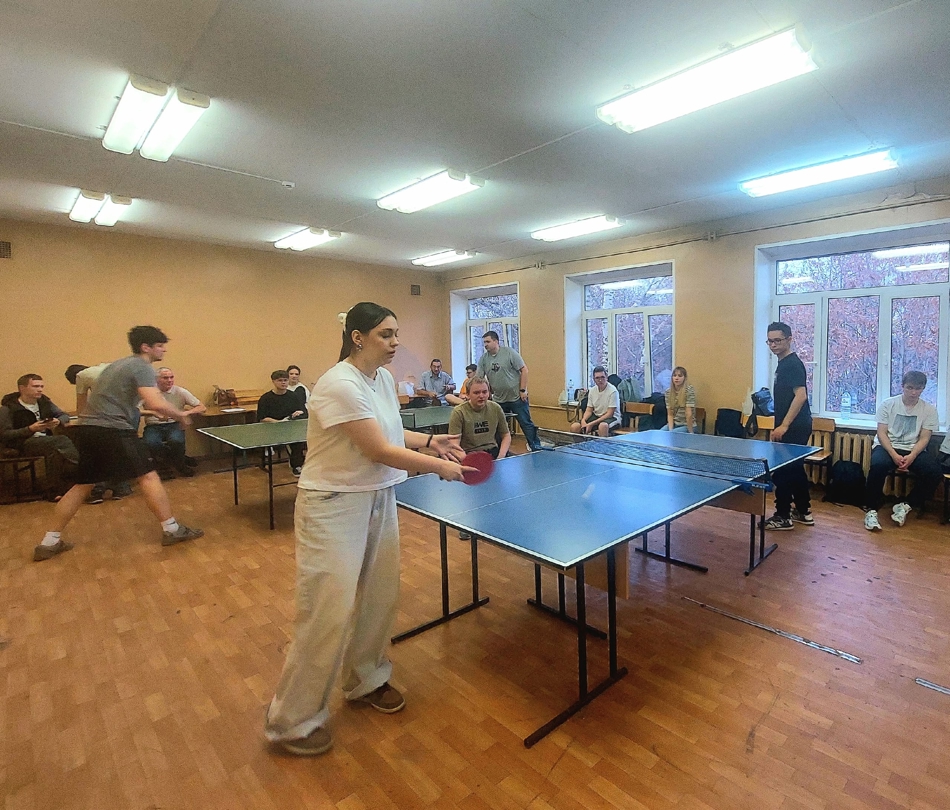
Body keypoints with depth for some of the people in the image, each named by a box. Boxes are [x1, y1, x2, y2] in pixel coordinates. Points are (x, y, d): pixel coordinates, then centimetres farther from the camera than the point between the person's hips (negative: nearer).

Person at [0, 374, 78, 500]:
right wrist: (30, 429, -21)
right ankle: (82, 473, -26)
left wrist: (58, 421, -6)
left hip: (46, 441, 5)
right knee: (62, 441, -34)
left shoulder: (44, 402, 12)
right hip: (23, 444, -5)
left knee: (55, 450, -34)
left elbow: (65, 415, 19)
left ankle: (55, 492, -31)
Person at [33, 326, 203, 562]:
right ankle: (171, 529, 0)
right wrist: (179, 414, -7)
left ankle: (49, 542, 21)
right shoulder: (142, 367, -8)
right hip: (113, 430, -9)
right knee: (148, 476, -3)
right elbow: (156, 403, -23)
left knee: (82, 485, 17)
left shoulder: (120, 364, 21)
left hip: (87, 429, 9)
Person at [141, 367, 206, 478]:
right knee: (151, 444, -33)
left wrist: (187, 412, -19)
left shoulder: (180, 392, 1)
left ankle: (179, 464, 0)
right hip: (153, 426, 1)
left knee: (176, 441, -35)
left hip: (174, 424, 0)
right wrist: (153, 413, -25)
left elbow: (202, 408, 0)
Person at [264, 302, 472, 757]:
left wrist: (430, 440, 5)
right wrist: (439, 466, -15)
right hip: (334, 507, -8)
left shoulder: (384, 379, 5)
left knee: (379, 599, 14)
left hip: (379, 501, 8)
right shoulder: (340, 385, -23)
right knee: (329, 613, -1)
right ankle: (293, 721, 22)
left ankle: (365, 681, 40)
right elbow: (379, 451, -23)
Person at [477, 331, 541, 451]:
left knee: (526, 424, 0)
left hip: (517, 397, -5)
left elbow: (524, 370, -7)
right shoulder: (483, 359, 4)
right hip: (498, 400, 5)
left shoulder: (509, 353, -8)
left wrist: (522, 390, -11)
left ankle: (536, 449, 10)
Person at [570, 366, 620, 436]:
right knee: (574, 427, -13)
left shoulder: (613, 391, -16)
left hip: (612, 418, -6)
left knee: (603, 426, -41)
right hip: (596, 416, 6)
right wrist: (583, 420, -16)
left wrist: (592, 424, -24)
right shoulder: (592, 391, 3)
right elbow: (589, 410, 7)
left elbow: (609, 414, -18)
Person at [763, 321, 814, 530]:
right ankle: (804, 512, 28)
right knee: (794, 468, 17)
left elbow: (801, 395, -24)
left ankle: (783, 517, 5)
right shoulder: (783, 363, 14)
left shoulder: (792, 363, -15)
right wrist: (780, 425, 21)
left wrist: (783, 426, -27)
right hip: (794, 426, 10)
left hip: (794, 427, -10)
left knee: (781, 470, -4)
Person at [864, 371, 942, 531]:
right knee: (878, 465, -36)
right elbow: (881, 433, -4)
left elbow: (924, 438, 0)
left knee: (934, 471, -27)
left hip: (914, 450, 2)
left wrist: (911, 456, -20)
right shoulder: (887, 404, 1)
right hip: (887, 446, -2)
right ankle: (872, 510, -23)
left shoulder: (929, 410, 5)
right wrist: (894, 455, -19)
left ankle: (905, 505, -5)